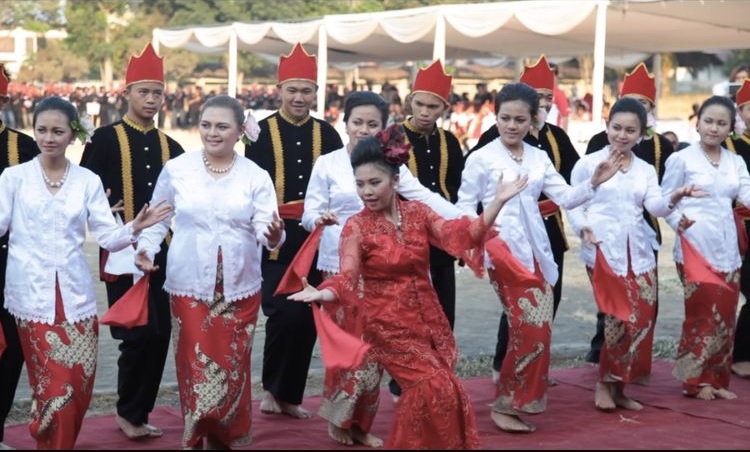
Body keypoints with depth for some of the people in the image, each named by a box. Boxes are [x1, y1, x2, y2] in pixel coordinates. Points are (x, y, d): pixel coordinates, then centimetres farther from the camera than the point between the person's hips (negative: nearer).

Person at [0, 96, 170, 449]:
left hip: (75, 294, 2)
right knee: (54, 387, -5)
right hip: (32, 294, -2)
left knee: (80, 385, 4)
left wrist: (134, 228, -16)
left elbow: (107, 237, 2)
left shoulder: (88, 181, 6)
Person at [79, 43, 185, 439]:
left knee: (160, 335, 6)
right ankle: (127, 412, 10)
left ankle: (139, 414, 20)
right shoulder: (105, 139, -3)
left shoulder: (170, 146, 12)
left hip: (162, 254, 5)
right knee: (140, 333, -10)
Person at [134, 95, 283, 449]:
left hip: (239, 288, 1)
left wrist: (274, 236, -31)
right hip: (189, 285, -1)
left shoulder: (256, 176, -1)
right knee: (196, 367, -1)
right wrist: (146, 248, -8)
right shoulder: (176, 169, -2)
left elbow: (265, 228, -8)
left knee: (233, 368, 9)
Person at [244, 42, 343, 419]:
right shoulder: (261, 132, -1)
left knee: (308, 320, 6)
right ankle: (272, 389, 9)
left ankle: (291, 396, 21)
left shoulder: (326, 134, 7)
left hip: (314, 241, 3)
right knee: (283, 315, -12)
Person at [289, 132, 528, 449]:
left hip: (429, 320, 4)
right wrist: (321, 294, -39)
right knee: (434, 387, -15)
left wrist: (497, 202, -18)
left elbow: (460, 234, -8)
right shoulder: (356, 226, -8)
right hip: (389, 326, -4)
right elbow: (347, 278, -18)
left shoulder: (418, 212, 2)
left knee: (445, 391, 3)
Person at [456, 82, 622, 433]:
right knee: (530, 329, -13)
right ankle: (506, 404, -1)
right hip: (504, 252, -6)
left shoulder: (539, 158, 12)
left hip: (537, 252, 6)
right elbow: (465, 205, -1)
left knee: (538, 330, 6)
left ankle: (518, 401, 20)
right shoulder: (480, 158, -3)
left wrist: (595, 182, -6)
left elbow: (566, 198, 9)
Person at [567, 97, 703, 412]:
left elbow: (656, 207, -1)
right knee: (619, 315, -14)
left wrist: (675, 198, -22)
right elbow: (573, 204, 2)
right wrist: (583, 228, -17)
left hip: (638, 251, 5)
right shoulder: (588, 163, 2)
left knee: (642, 318, 2)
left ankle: (618, 386, 15)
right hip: (602, 250, -5)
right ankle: (605, 383, 3)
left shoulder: (646, 169, 13)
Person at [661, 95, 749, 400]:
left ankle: (716, 380, 18)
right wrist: (678, 223, -17)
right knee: (703, 314, -6)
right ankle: (696, 380, 7)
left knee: (725, 315, 7)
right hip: (695, 247, -5)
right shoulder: (681, 159, -2)